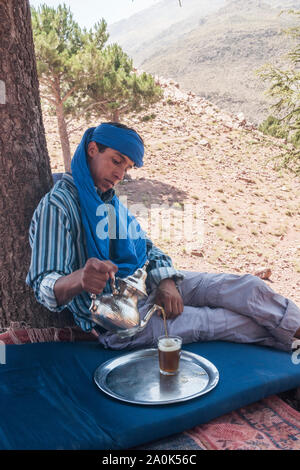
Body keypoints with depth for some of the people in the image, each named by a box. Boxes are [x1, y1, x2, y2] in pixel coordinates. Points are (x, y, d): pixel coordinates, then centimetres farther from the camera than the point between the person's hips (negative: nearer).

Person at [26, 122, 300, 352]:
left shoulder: (111, 200, 14)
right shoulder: (57, 205, -13)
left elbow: (147, 248, 14)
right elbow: (45, 287, -20)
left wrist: (165, 281, -8)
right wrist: (79, 279, -44)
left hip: (148, 284, 8)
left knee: (247, 287, -7)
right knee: (223, 322, -16)